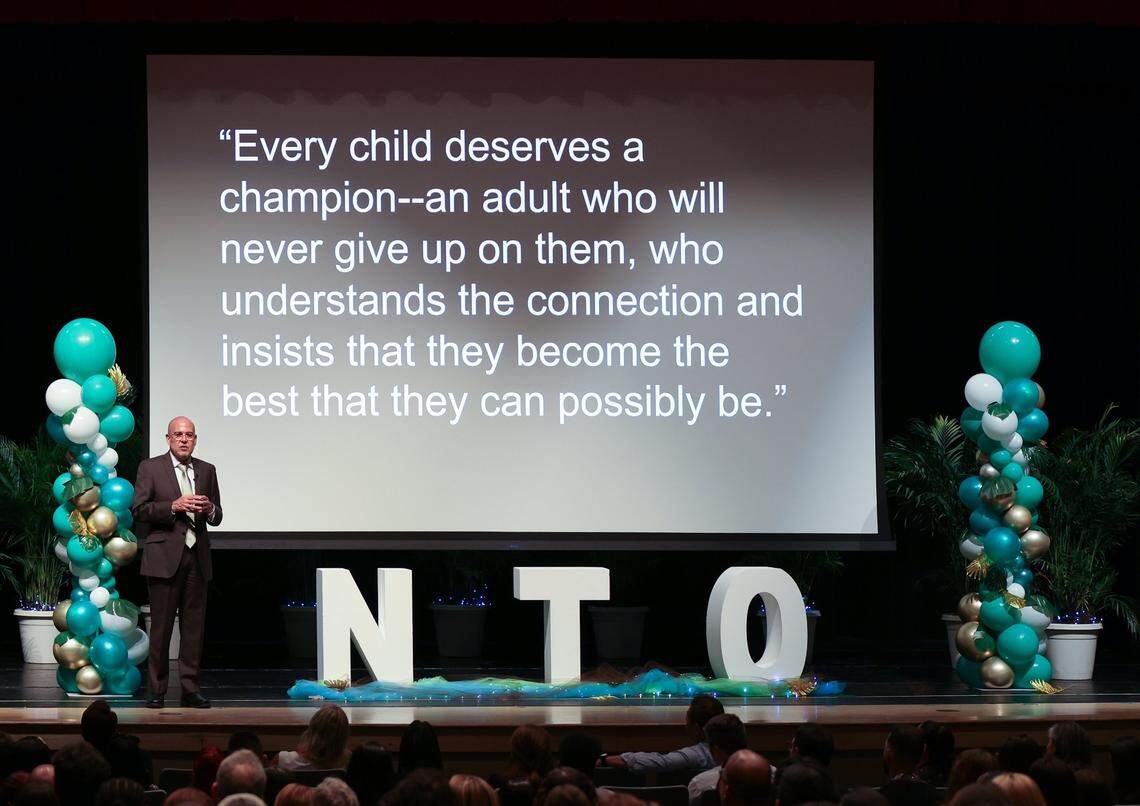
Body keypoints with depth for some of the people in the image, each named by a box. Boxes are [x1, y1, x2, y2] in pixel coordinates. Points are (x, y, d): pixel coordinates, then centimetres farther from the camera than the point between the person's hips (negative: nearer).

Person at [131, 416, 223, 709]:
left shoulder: (206, 470, 14)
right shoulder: (150, 468, 2)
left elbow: (217, 517, 17)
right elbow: (138, 509, -6)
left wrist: (209, 509, -6)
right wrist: (173, 506, -18)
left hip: (197, 556, 4)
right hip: (164, 556, -4)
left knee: (194, 625, 3)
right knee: (161, 626, -3)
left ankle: (190, 690, 7)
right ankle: (156, 691, 1)